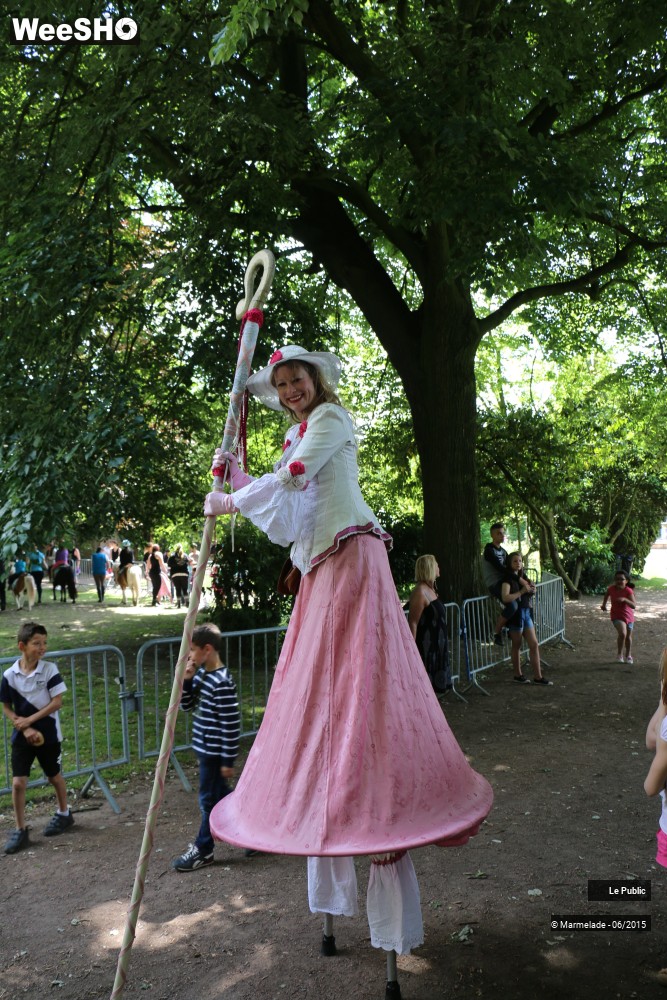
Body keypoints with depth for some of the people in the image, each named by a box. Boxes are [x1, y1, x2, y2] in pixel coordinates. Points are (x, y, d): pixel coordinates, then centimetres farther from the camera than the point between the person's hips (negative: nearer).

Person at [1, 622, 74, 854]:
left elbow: (57, 702, -13)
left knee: (54, 776, 16)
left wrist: (30, 720, -17)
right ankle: (20, 830, 12)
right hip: (22, 736, 1)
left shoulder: (50, 669, -13)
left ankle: (64, 813, 39)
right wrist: (25, 728, -12)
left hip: (48, 734, -1)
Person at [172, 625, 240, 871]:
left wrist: (228, 760, -18)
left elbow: (231, 724, -22)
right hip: (205, 748, 9)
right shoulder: (202, 674, 3)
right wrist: (186, 680, -5)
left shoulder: (221, 683, -24)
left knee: (209, 799, 6)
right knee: (221, 796, 20)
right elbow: (186, 705, 12)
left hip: (214, 751, -9)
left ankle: (203, 850, 22)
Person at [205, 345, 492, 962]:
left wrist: (230, 503, -5)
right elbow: (281, 516, 20)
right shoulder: (295, 436, 23)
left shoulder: (331, 418, -1)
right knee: (315, 691, 8)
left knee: (356, 687, -13)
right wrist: (235, 476, 11)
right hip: (319, 573, 9)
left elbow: (293, 477, -15)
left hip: (351, 559, -9)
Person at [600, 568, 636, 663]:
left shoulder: (628, 591, -19)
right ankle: (619, 654, -2)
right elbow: (607, 594, 16)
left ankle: (628, 655, 42)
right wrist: (604, 604, 10)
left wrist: (624, 599, -40)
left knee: (628, 636, 17)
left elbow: (634, 605, -27)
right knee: (622, 634, -24)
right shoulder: (611, 589, -10)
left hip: (628, 615, 1)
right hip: (616, 616, -1)